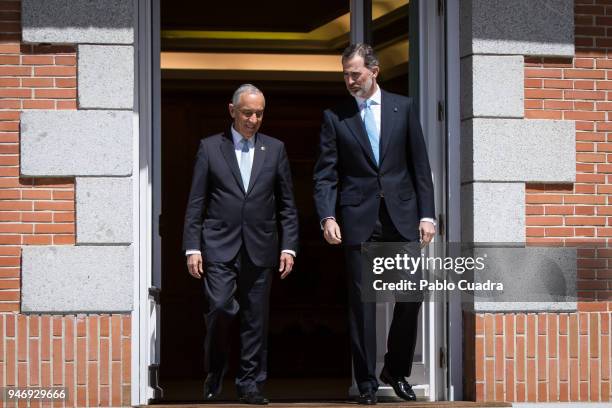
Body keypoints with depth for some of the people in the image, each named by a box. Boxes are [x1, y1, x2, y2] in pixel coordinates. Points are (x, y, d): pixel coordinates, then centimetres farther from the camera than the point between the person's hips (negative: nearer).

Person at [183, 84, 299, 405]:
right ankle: (214, 375, 9)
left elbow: (287, 205, 11)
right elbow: (196, 203, 3)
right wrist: (192, 248, -4)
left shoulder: (275, 149, 10)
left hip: (259, 248, 2)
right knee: (221, 309, -14)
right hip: (219, 246, -2)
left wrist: (288, 246, 3)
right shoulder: (210, 147, 5)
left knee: (255, 319, 3)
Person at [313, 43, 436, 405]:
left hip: (402, 216, 1)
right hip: (359, 221, -1)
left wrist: (427, 214, 1)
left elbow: (420, 165, 7)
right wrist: (328, 216, -13)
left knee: (410, 296, 0)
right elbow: (325, 174, 1)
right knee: (362, 301, 0)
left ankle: (397, 371, 19)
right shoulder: (335, 117, 5)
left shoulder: (404, 107, 7)